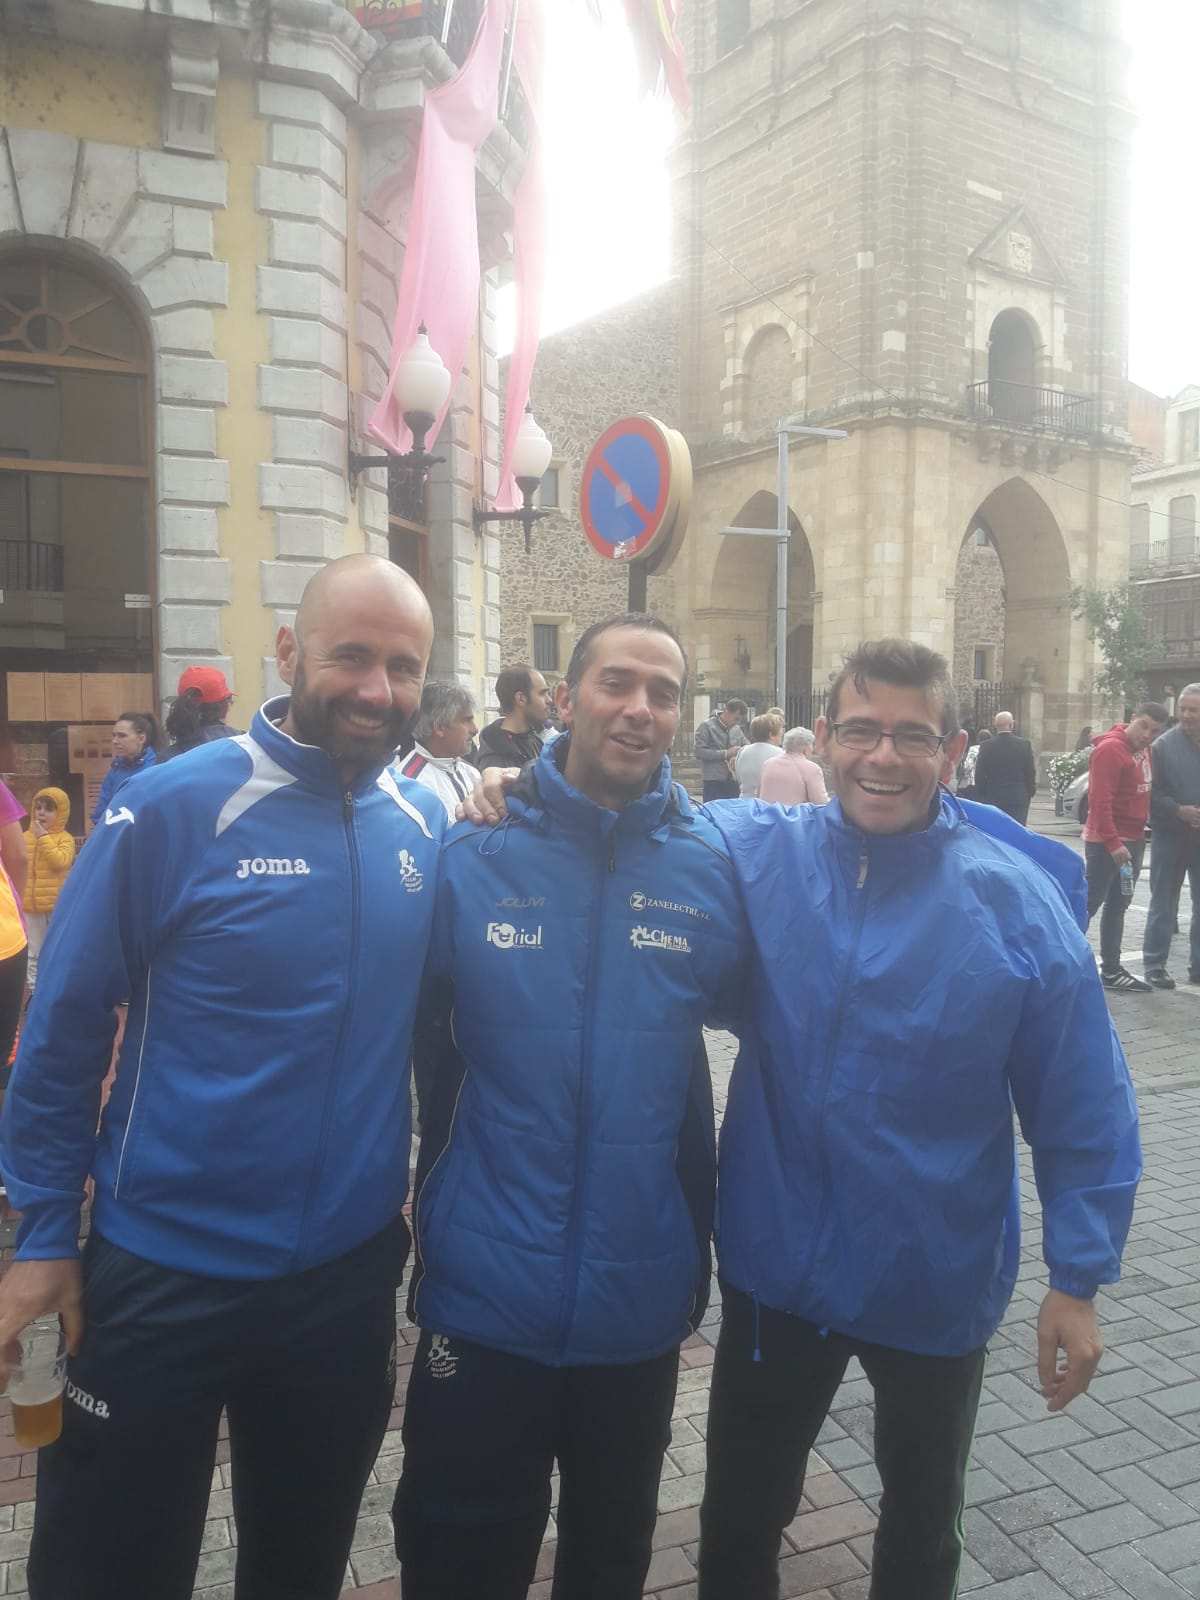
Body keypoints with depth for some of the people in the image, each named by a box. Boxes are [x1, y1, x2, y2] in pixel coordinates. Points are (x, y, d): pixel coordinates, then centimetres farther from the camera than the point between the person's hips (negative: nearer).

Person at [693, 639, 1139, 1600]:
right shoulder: (754, 853, -12)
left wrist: (1078, 1279, -6)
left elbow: (1085, 1111, -8)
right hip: (775, 1267, 1)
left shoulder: (1019, 903, -15)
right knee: (739, 1519, 22)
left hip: (937, 1283, 0)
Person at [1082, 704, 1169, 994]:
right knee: (1089, 904, -7)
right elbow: (1100, 801, -23)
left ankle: (1111, 971, 22)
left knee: (1116, 906, 14)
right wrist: (1112, 842, -25)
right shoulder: (1111, 749, -18)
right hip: (1107, 843, -9)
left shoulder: (1143, 748, 9)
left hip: (1133, 840, 9)